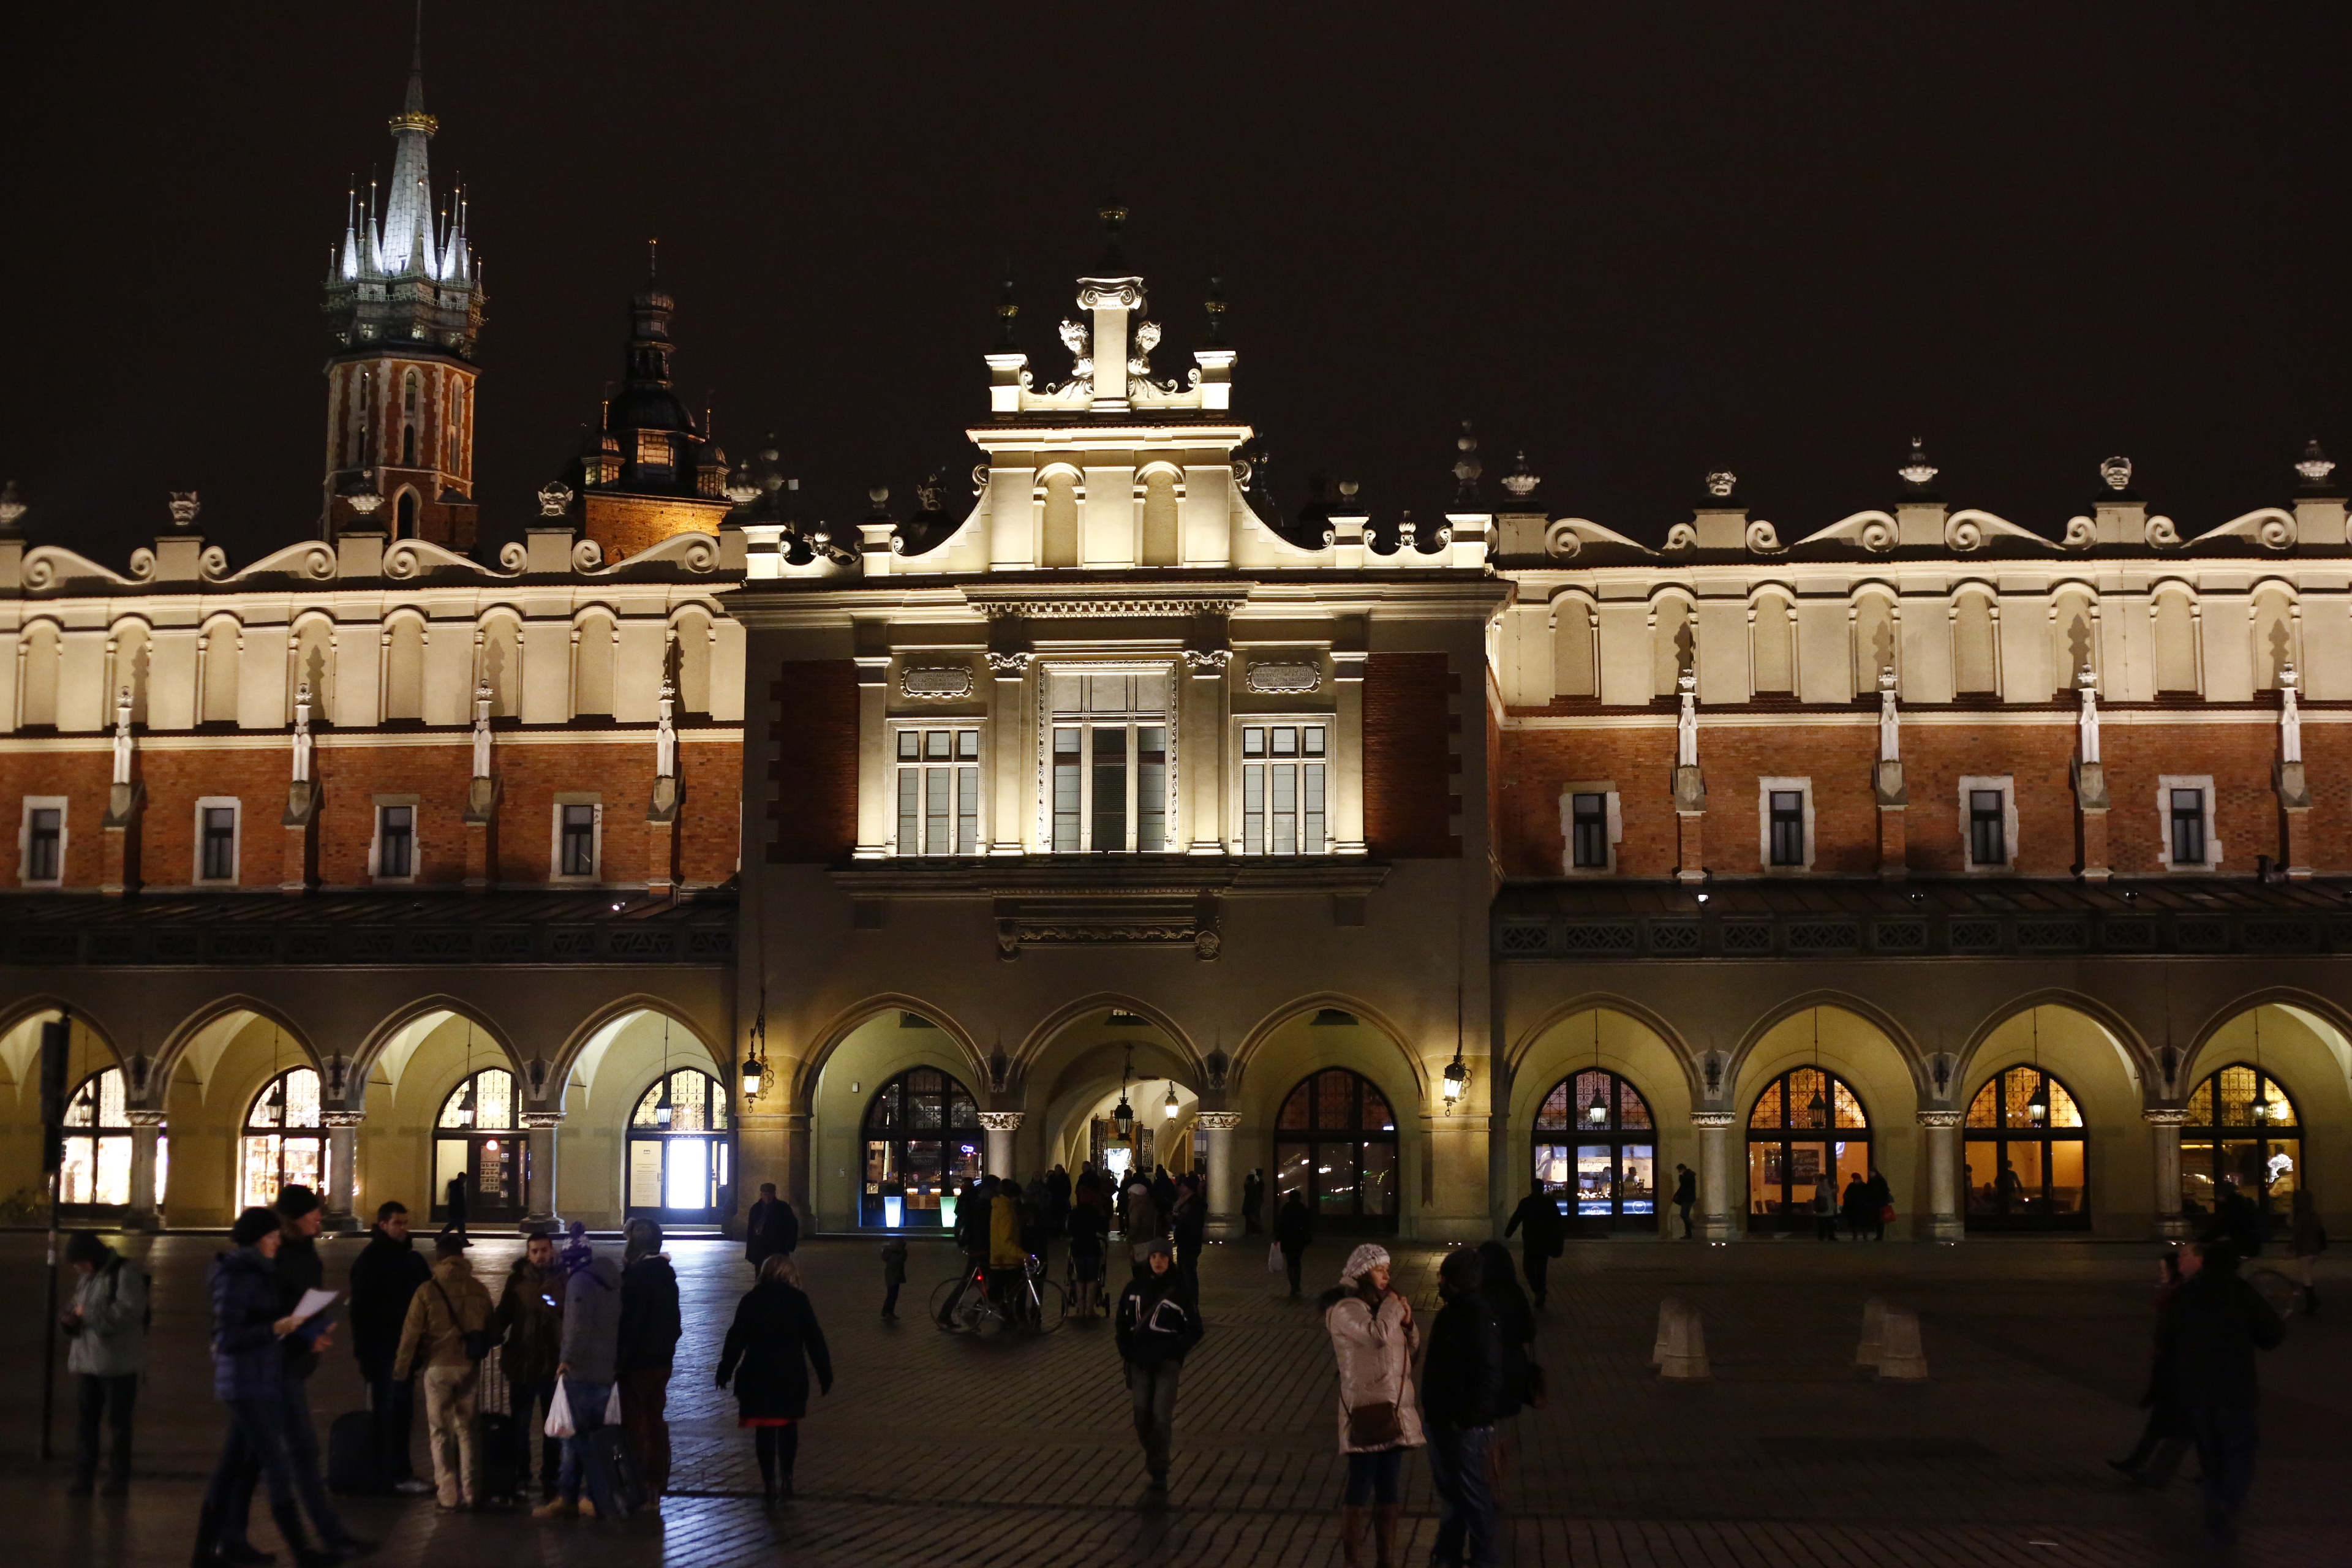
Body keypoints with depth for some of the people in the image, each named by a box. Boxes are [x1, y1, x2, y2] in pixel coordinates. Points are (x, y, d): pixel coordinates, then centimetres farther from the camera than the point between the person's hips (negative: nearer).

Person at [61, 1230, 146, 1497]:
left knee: (117, 1423, 2)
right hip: (86, 1361, 7)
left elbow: (130, 1311, -22)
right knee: (85, 1420, 6)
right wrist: (68, 1318, 1)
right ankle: (83, 1479, 12)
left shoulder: (125, 1273, -11)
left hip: (117, 1363, -7)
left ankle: (118, 1480, 10)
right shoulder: (85, 1278, 16)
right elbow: (76, 1307, 25)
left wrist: (89, 1314, -19)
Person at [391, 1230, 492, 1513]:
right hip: (470, 1367, 3)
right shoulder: (478, 1290, -1)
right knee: (465, 1429, 15)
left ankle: (448, 1496, 3)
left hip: (438, 1367, -3)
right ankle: (469, 1493, 14)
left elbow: (411, 1333, -9)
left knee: (439, 1432, 6)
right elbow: (490, 1329, 7)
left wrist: (400, 1369, 0)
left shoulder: (427, 1291, -11)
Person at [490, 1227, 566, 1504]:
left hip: (554, 1363, 0)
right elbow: (503, 1314, -2)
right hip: (522, 1362, 0)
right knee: (520, 1424, 5)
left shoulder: (564, 1280, 0)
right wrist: (494, 1336, -21)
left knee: (553, 1426, 8)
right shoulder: (518, 1281, 2)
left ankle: (549, 1479, 17)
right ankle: (521, 1478, 14)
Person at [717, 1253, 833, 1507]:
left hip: (758, 1375, 0)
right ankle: (786, 1477, 8)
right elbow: (815, 1339, -2)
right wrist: (825, 1374, 4)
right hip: (792, 1375, 0)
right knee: (789, 1426, 16)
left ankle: (770, 1485, 6)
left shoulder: (751, 1300, -1)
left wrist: (725, 1370, 8)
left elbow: (736, 1338, -1)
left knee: (765, 1430, 6)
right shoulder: (799, 1300, -3)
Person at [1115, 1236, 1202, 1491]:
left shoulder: (1181, 1290, -3)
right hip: (1139, 1361, 3)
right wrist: (1127, 1352, 5)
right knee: (1142, 1414, 4)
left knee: (1161, 1415, -10)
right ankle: (1152, 1458, 27)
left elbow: (1194, 1331, 0)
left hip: (1167, 1362, -3)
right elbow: (1122, 1322, 14)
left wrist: (1174, 1351, -8)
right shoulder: (1136, 1287, 7)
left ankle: (1159, 1472, -5)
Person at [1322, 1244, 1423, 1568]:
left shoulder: (1379, 1305, 14)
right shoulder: (1345, 1309, -12)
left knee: (1388, 1488, 12)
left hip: (1394, 1407, 8)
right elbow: (1378, 1334, -28)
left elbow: (1412, 1344, 18)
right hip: (1366, 1408, -8)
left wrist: (1407, 1323, -1)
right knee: (1361, 1489, -3)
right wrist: (1393, 1307, -11)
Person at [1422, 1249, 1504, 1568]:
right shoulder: (1451, 1312, 6)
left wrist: (1467, 1418, -21)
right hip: (1441, 1418, 9)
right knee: (1447, 1487, 22)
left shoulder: (1478, 1320, -23)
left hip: (1465, 1425, -9)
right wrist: (1430, 1407, 14)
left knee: (1472, 1493, 5)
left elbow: (1488, 1376, -25)